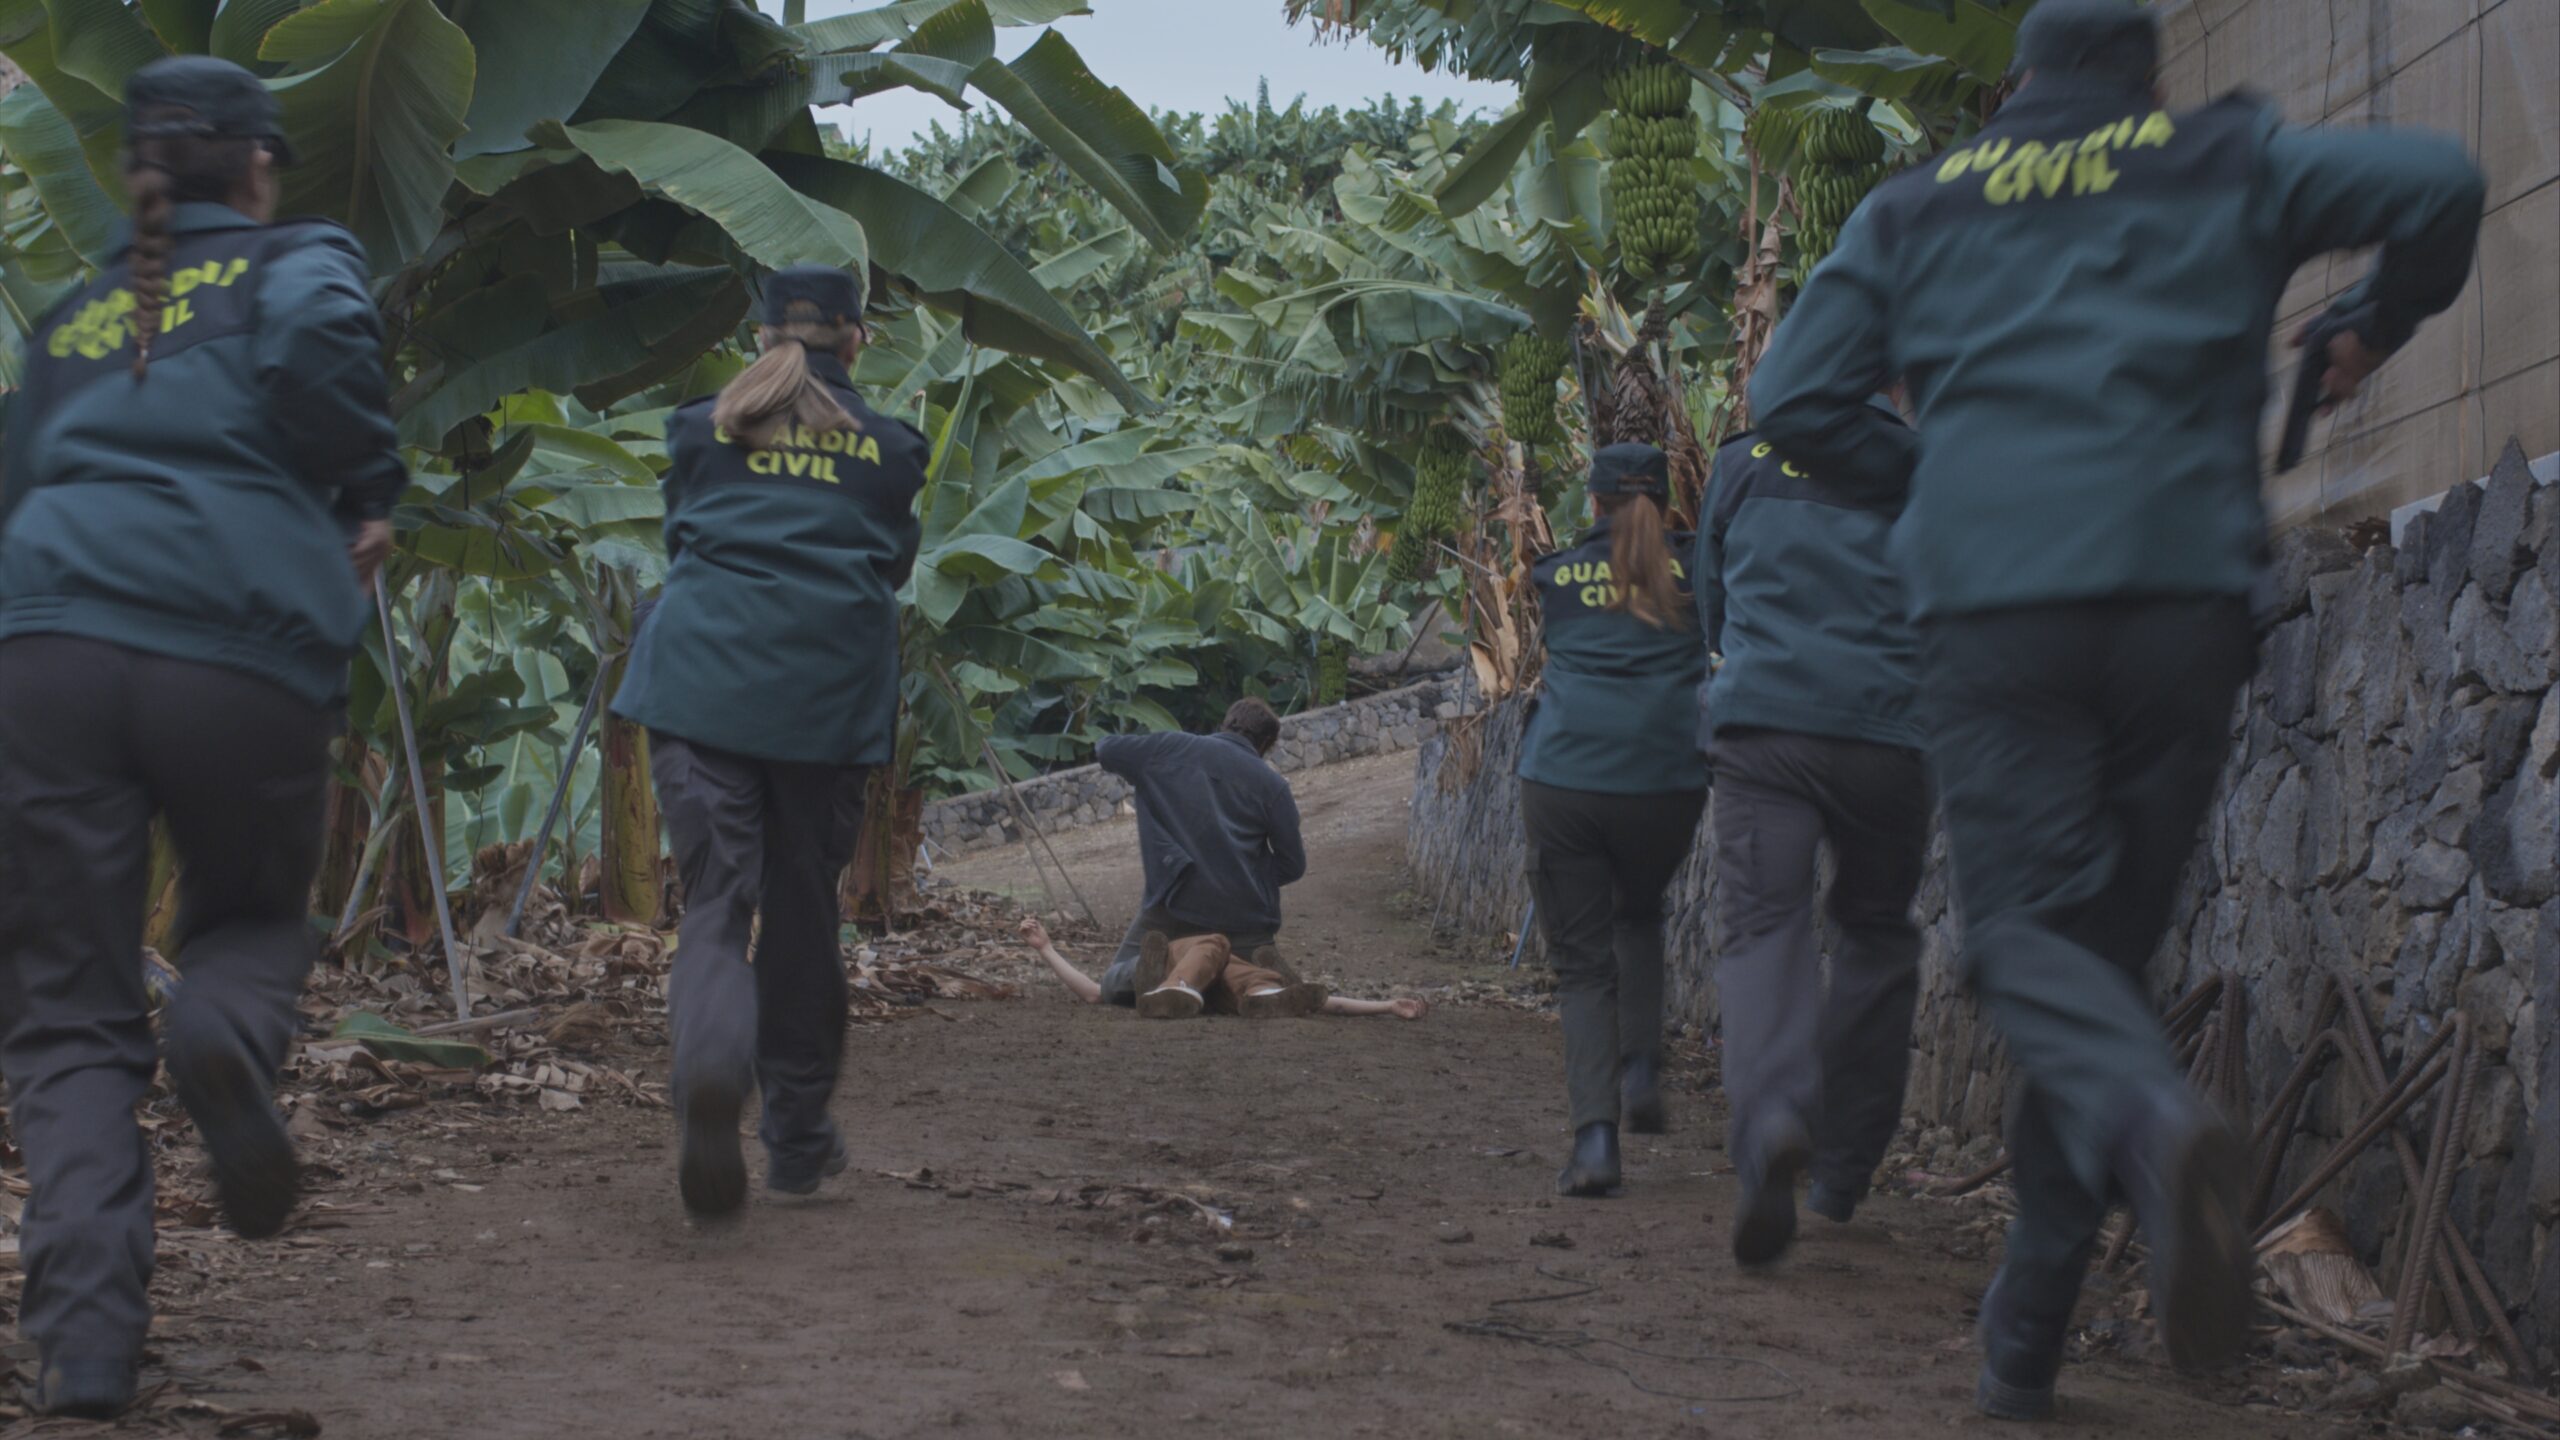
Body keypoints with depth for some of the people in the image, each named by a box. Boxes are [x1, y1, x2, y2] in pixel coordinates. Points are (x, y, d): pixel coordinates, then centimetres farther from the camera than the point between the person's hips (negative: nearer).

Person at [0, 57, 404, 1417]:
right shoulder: (296, 264, 13)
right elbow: (318, 344, -10)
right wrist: (370, 499, 3)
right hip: (246, 653, -2)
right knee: (252, 914, 23)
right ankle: (229, 1032, -14)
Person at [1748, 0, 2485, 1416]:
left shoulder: (1916, 205, 18)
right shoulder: (2225, 163, 15)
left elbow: (1792, 399, 12)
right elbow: (2434, 182, 0)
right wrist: (2375, 329, 18)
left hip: (1992, 606, -1)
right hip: (2182, 594, 1)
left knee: (2028, 931, -7)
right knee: (2111, 943, 9)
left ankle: (2152, 1122, -42)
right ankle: (2028, 1326, 8)